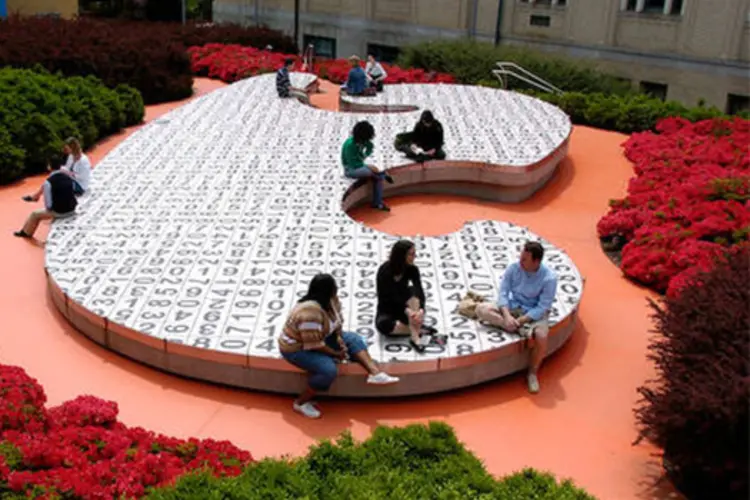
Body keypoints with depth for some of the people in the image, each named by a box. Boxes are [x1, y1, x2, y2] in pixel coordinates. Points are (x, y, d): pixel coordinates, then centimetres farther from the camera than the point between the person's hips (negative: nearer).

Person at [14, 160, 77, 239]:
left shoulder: (48, 182, -17)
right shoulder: (69, 178, 0)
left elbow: (48, 204, -15)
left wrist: (48, 209, 7)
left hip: (58, 212, -6)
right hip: (72, 210, 6)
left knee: (35, 214, 22)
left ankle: (26, 232, 46)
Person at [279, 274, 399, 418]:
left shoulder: (329, 300, -7)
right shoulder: (310, 312, -35)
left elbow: (336, 321, 9)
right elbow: (314, 345, -31)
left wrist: (339, 338, -11)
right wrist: (336, 354, -18)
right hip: (297, 348, -10)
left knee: (353, 339, -1)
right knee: (329, 369, -30)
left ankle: (375, 373, -12)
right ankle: (301, 402, -13)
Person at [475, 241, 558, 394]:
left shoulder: (549, 278, -21)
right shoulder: (514, 268, -11)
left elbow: (542, 308, -20)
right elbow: (503, 293, -9)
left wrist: (519, 321, -27)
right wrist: (507, 316, -25)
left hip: (536, 313, -4)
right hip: (513, 307, 4)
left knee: (541, 337, -35)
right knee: (482, 309, -19)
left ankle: (532, 373, -6)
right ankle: (521, 330, -27)